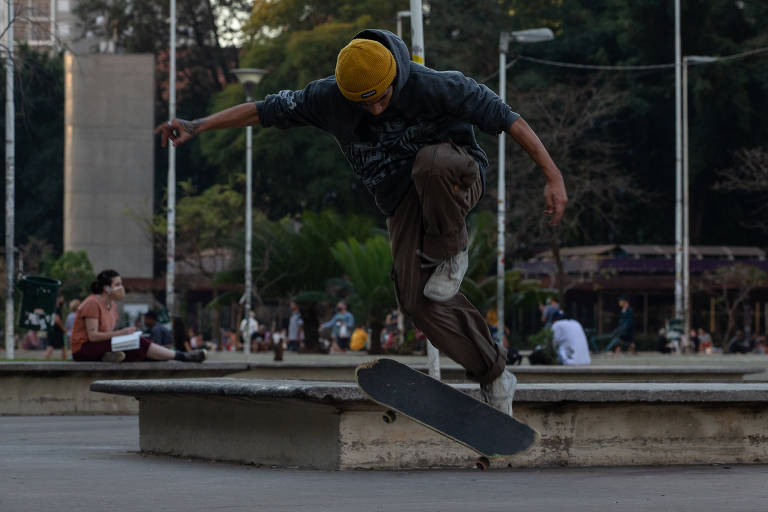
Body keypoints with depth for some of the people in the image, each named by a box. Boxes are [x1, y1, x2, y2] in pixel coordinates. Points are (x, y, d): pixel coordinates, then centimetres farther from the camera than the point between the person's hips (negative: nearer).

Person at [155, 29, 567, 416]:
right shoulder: (329, 98, -11)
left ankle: (448, 255, -15)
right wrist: (198, 126, -5)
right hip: (404, 204, 4)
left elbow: (505, 117, -21)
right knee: (419, 301, -17)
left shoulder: (433, 87, -24)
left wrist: (553, 176, -24)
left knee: (432, 162, -41)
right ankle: (494, 378, -3)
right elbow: (267, 110, 0)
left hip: (454, 178, -4)